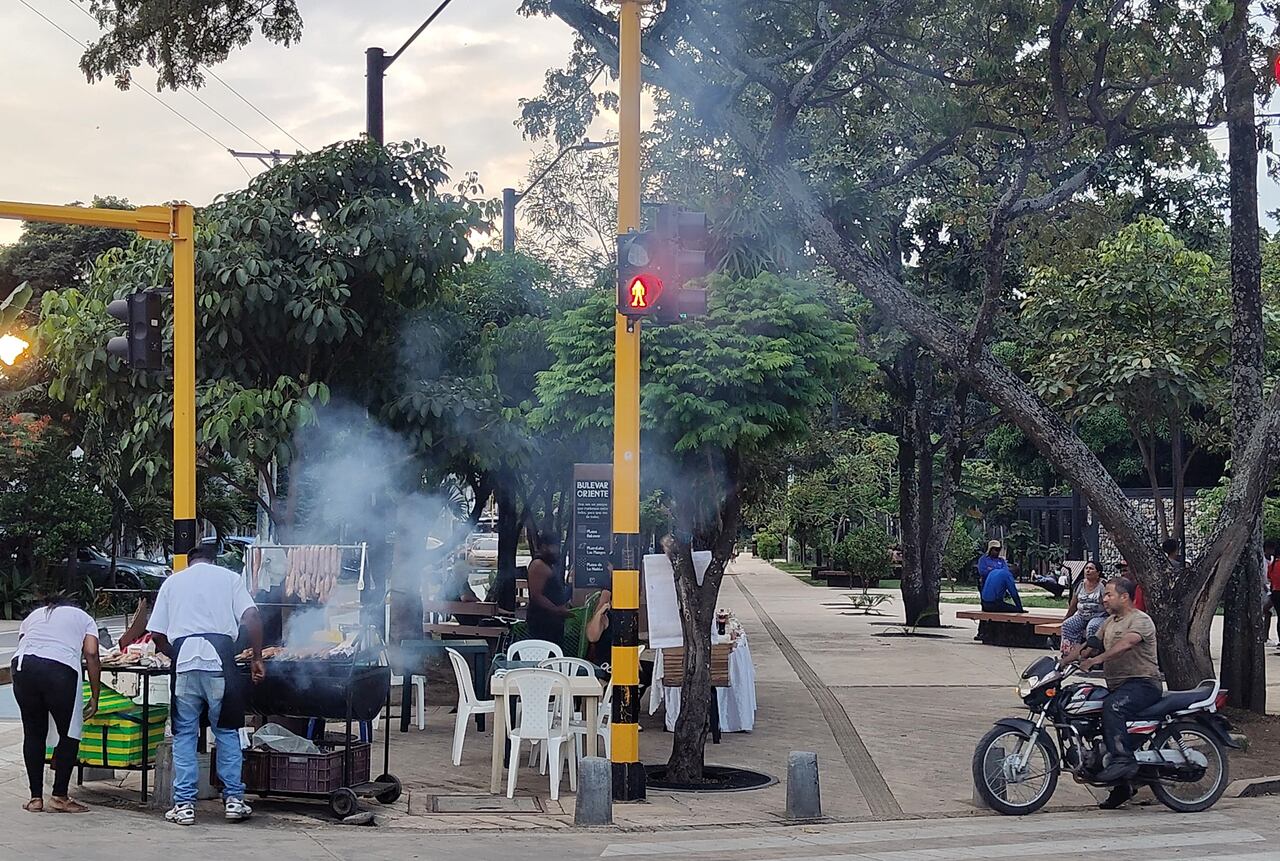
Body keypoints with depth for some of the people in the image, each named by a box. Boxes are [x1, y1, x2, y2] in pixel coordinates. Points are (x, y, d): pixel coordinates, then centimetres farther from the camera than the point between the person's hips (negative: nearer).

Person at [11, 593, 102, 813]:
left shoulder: (33, 615, 36)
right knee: (69, 735, 11)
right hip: (60, 669, -3)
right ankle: (60, 796, 11)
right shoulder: (84, 618, 28)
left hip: (22, 666, 3)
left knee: (33, 733, 15)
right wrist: (95, 697, 13)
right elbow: (91, 655, 12)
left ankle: (35, 797, 17)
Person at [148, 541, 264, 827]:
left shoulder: (172, 581, 20)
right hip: (220, 660, -1)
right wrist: (257, 659, 5)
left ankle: (184, 804, 4)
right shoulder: (229, 577, 15)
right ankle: (234, 799, 8)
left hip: (185, 661, 1)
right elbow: (252, 617, 0)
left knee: (184, 734, 7)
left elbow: (157, 636, 14)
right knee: (226, 731, 9)